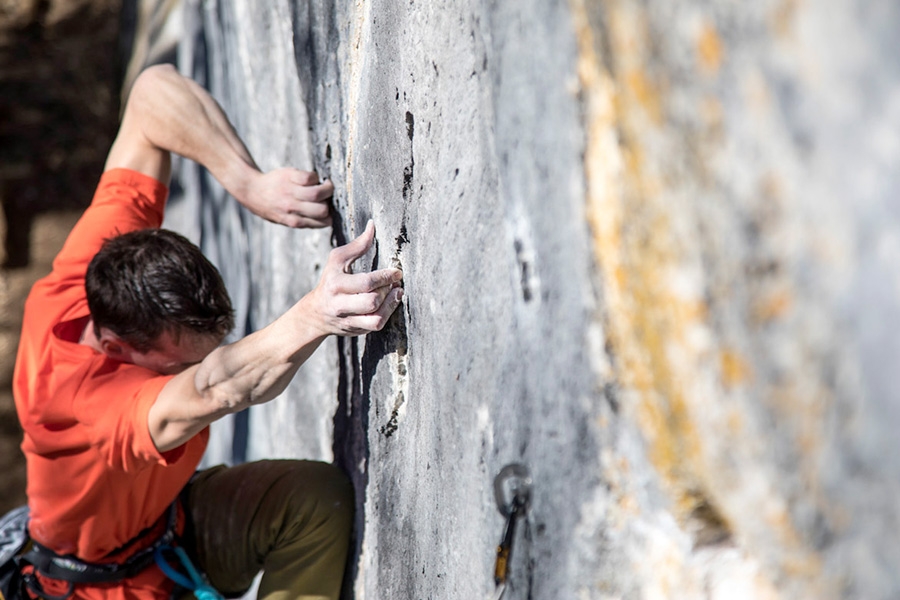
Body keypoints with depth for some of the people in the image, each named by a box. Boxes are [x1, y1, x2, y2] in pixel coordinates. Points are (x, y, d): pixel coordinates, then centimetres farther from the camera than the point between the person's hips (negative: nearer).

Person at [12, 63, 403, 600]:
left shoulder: (84, 276, -24)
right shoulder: (75, 401, -41)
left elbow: (155, 92, -24)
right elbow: (214, 391, -61)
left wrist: (250, 183, -38)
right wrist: (313, 317, -78)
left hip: (170, 512, 6)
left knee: (320, 497, -20)